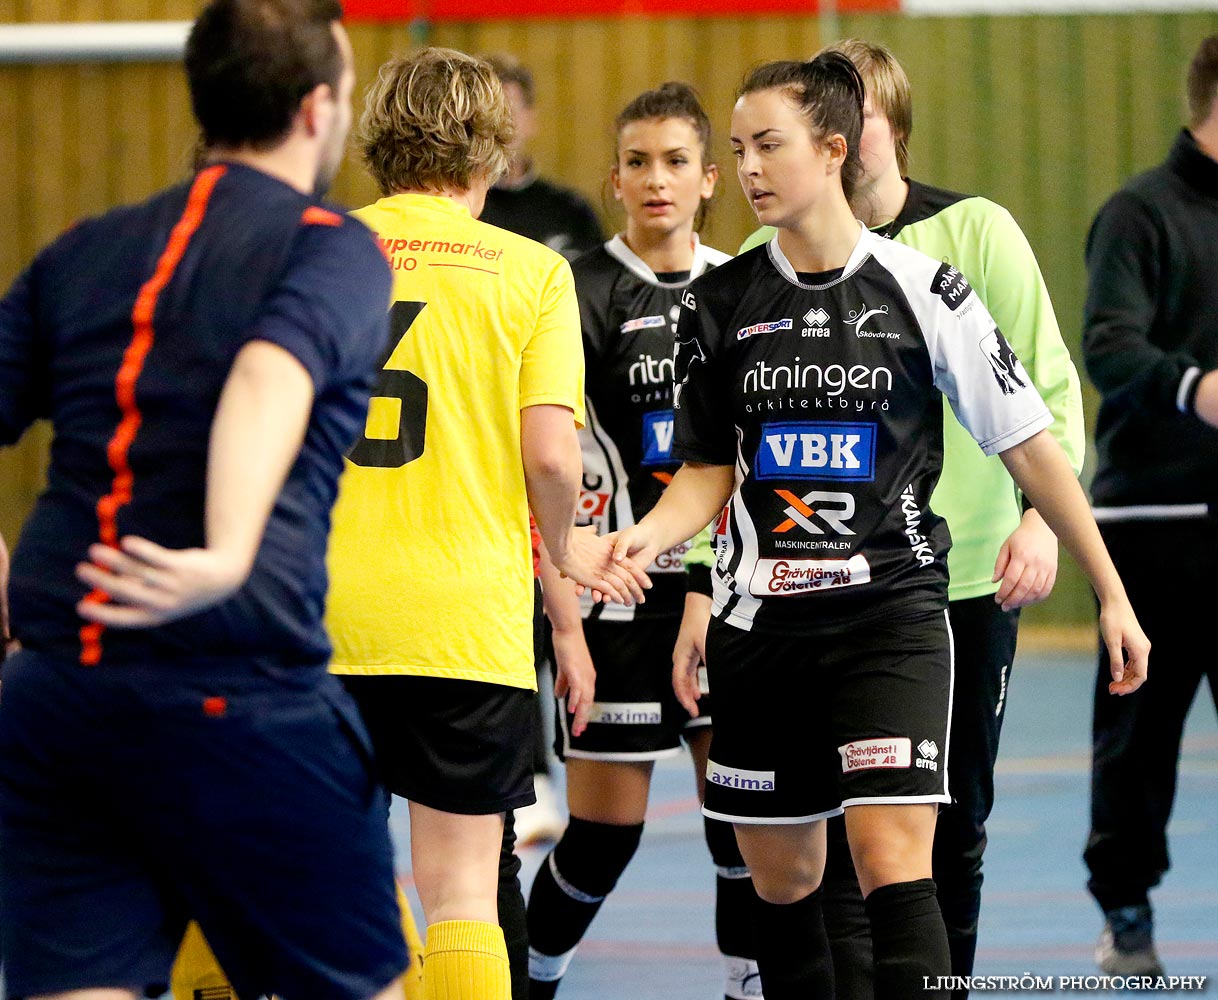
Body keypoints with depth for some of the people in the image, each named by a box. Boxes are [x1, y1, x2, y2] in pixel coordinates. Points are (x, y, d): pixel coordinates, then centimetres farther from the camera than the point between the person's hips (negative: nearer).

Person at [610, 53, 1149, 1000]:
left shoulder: (921, 290, -4)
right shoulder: (722, 302, 5)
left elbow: (1029, 444, 1)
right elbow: (706, 475, 9)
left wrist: (1112, 594, 2)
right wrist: (649, 534, -13)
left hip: (892, 612, -4)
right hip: (762, 625, 4)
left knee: (893, 862, -16)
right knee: (782, 879, 8)